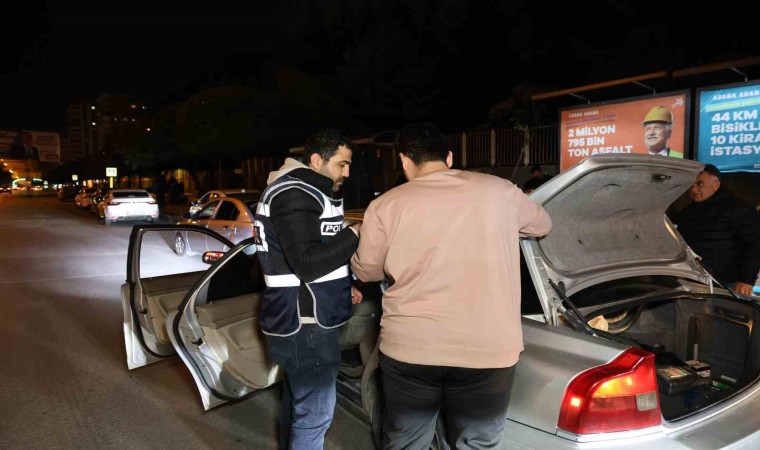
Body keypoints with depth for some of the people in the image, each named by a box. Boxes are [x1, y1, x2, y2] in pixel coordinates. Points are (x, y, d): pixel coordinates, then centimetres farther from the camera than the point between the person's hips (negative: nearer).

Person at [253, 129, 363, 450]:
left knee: (296, 400, 22)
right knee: (315, 412, -2)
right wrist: (356, 234, -19)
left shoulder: (302, 193, 16)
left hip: (299, 319, 11)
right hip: (305, 323, -11)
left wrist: (343, 287, 14)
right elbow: (307, 263, -26)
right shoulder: (295, 195, -18)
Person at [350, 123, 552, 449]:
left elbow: (365, 270, 11)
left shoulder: (386, 205, -2)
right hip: (487, 350, 1)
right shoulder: (499, 191, 2)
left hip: (408, 348, 0)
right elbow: (542, 225, 21)